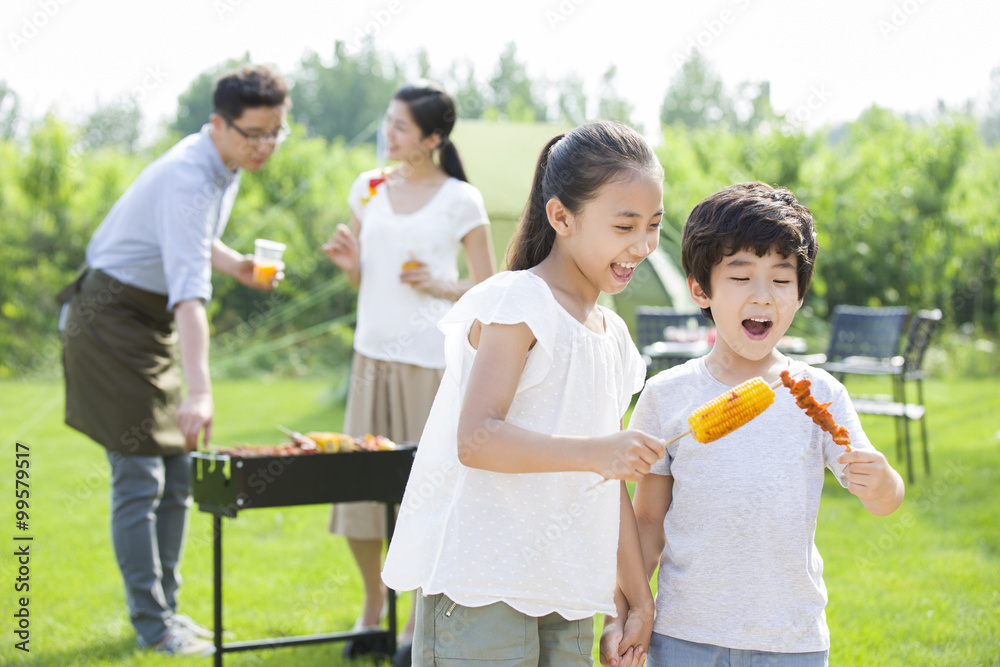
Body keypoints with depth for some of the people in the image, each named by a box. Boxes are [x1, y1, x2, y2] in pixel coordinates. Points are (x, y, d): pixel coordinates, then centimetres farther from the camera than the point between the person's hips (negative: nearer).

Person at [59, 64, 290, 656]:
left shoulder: (226, 164, 3)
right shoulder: (189, 178, -27)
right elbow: (189, 292, -39)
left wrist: (235, 264, 2)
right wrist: (200, 391, -47)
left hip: (151, 326, 10)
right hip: (113, 322, -10)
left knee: (177, 474, 11)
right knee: (140, 479, -8)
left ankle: (165, 606, 21)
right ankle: (152, 624, 1)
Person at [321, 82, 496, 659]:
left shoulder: (460, 200, -5)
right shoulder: (369, 188, 8)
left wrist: (436, 284, -17)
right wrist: (347, 261, -4)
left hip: (432, 358, -4)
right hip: (372, 352, 5)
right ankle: (373, 605, 26)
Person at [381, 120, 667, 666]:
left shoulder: (612, 335, 15)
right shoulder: (517, 304, -9)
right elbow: (475, 439, -21)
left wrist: (638, 598, 14)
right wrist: (593, 452, -32)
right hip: (481, 588, -7)